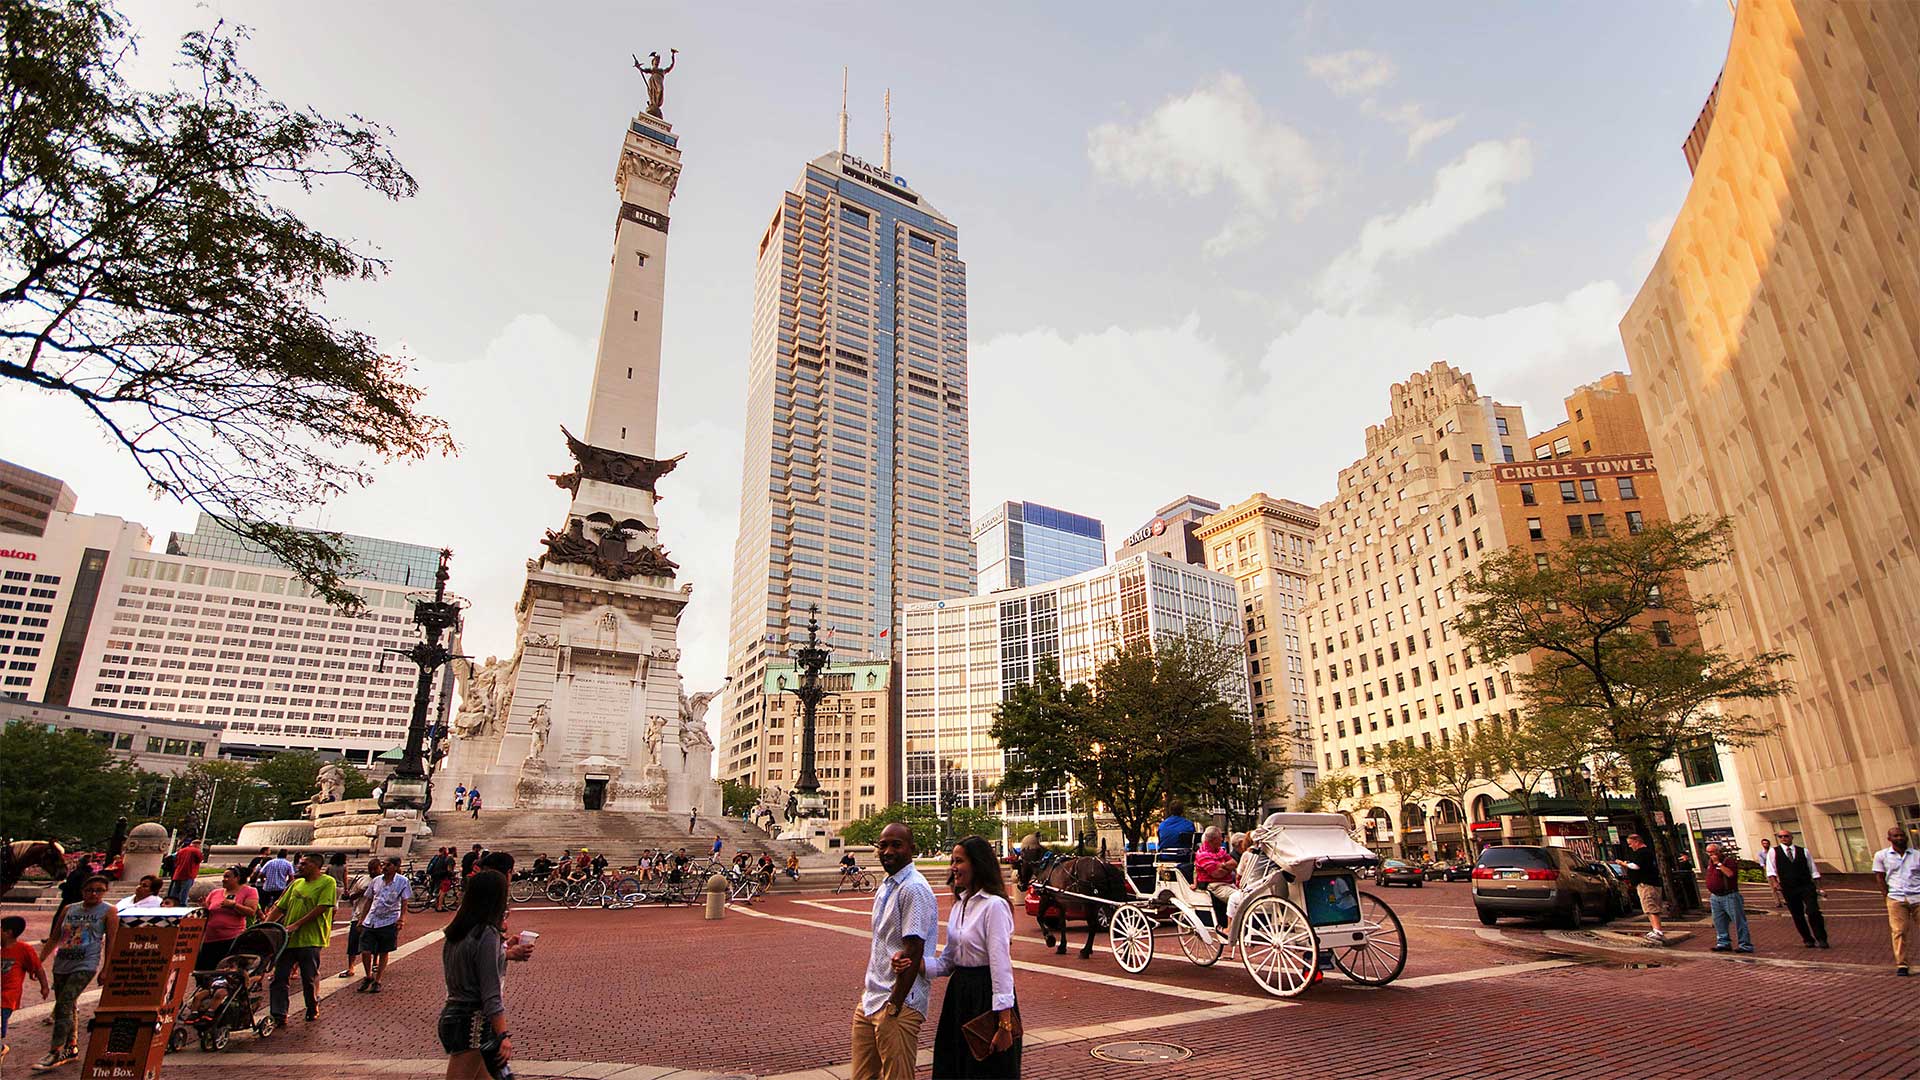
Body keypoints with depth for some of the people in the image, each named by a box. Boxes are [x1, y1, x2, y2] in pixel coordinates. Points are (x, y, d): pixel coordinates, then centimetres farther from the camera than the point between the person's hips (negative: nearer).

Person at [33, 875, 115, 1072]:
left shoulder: (108, 911, -2)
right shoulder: (68, 909, 11)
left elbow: (111, 942, -4)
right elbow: (54, 938, 18)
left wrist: (106, 970, -7)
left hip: (85, 966, -5)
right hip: (62, 965, 5)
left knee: (63, 1006, -14)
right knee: (67, 1009, 11)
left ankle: (55, 1053, -10)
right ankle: (72, 1047, 23)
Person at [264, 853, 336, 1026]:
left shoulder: (327, 882, -6)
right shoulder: (297, 883, 14)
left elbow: (321, 908, -14)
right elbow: (280, 908, 17)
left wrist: (297, 925, -18)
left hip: (310, 939, -6)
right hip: (287, 939, 6)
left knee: (310, 979, 3)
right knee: (279, 977, 2)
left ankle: (313, 1010, 22)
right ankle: (278, 1015, 10)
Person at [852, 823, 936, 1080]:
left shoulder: (914, 889, -17)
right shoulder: (885, 886, 11)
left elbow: (913, 953, -20)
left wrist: (894, 1006, -18)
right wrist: (865, 990, 15)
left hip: (900, 1004, -9)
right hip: (870, 1002, 9)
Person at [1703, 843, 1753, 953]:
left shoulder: (1729, 860, -9)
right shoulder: (1710, 862, 13)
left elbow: (1730, 874, -28)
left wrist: (1718, 863, -21)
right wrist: (1709, 896, 22)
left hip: (1729, 897, -7)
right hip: (1715, 897, 7)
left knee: (1739, 921, -1)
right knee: (1719, 923, 10)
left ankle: (1746, 945, 3)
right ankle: (1724, 943, 18)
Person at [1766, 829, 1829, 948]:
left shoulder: (1803, 851, 8)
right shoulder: (1774, 852, 3)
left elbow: (1813, 870, 11)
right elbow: (1771, 871, -2)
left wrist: (1818, 887, 5)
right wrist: (1774, 883, -17)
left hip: (1807, 886, 0)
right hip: (1788, 889, 0)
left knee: (1813, 912, -13)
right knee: (1797, 916, 6)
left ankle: (1821, 939, 3)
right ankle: (1808, 940, 22)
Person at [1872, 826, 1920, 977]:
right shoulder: (1881, 856, 8)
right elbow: (1880, 877, 8)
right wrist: (1887, 896, 1)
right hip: (1896, 899, -1)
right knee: (1899, 931, -3)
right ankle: (1901, 964, 1)